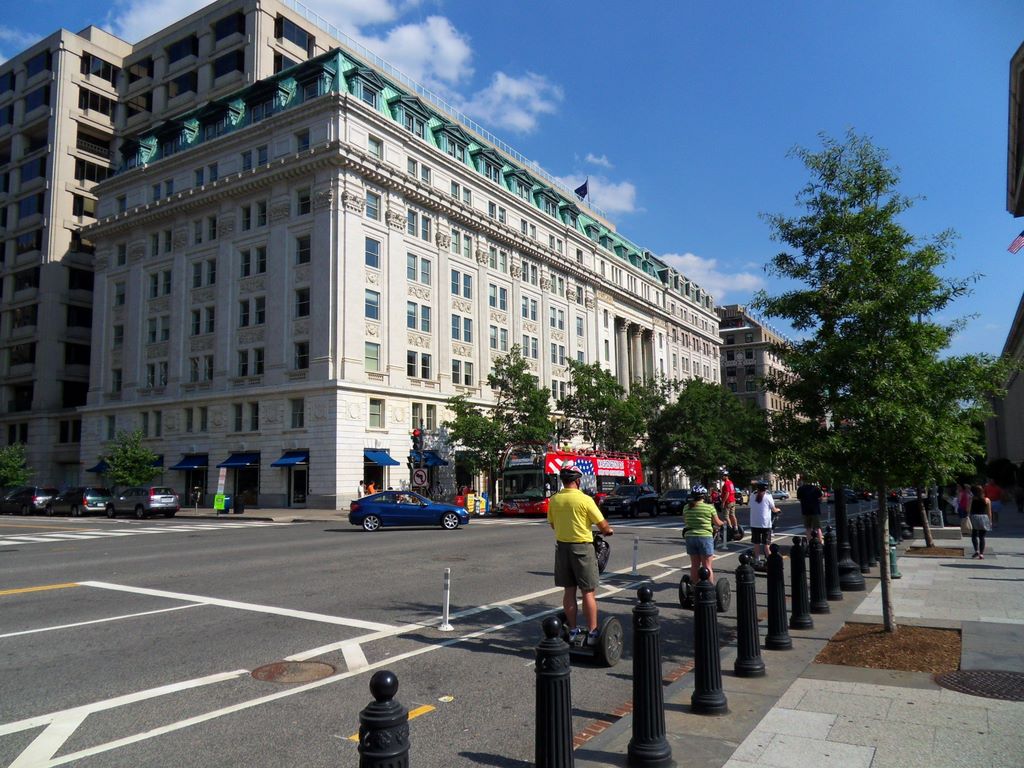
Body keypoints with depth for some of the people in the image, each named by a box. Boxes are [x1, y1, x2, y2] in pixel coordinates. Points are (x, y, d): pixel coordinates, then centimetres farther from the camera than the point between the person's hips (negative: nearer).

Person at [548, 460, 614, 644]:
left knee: (568, 591, 12)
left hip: (562, 546, 5)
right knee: (588, 592, 2)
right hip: (582, 547, -5)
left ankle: (572, 630, 19)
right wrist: (609, 530, 11)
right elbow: (603, 526, -11)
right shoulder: (585, 500, -15)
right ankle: (592, 633, 5)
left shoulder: (554, 500, 0)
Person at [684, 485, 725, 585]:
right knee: (707, 566, 3)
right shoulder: (709, 507, -8)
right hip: (705, 537, -4)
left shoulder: (686, 507, 2)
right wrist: (723, 523, 24)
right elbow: (717, 523, 3)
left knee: (694, 565, 14)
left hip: (690, 537, 4)